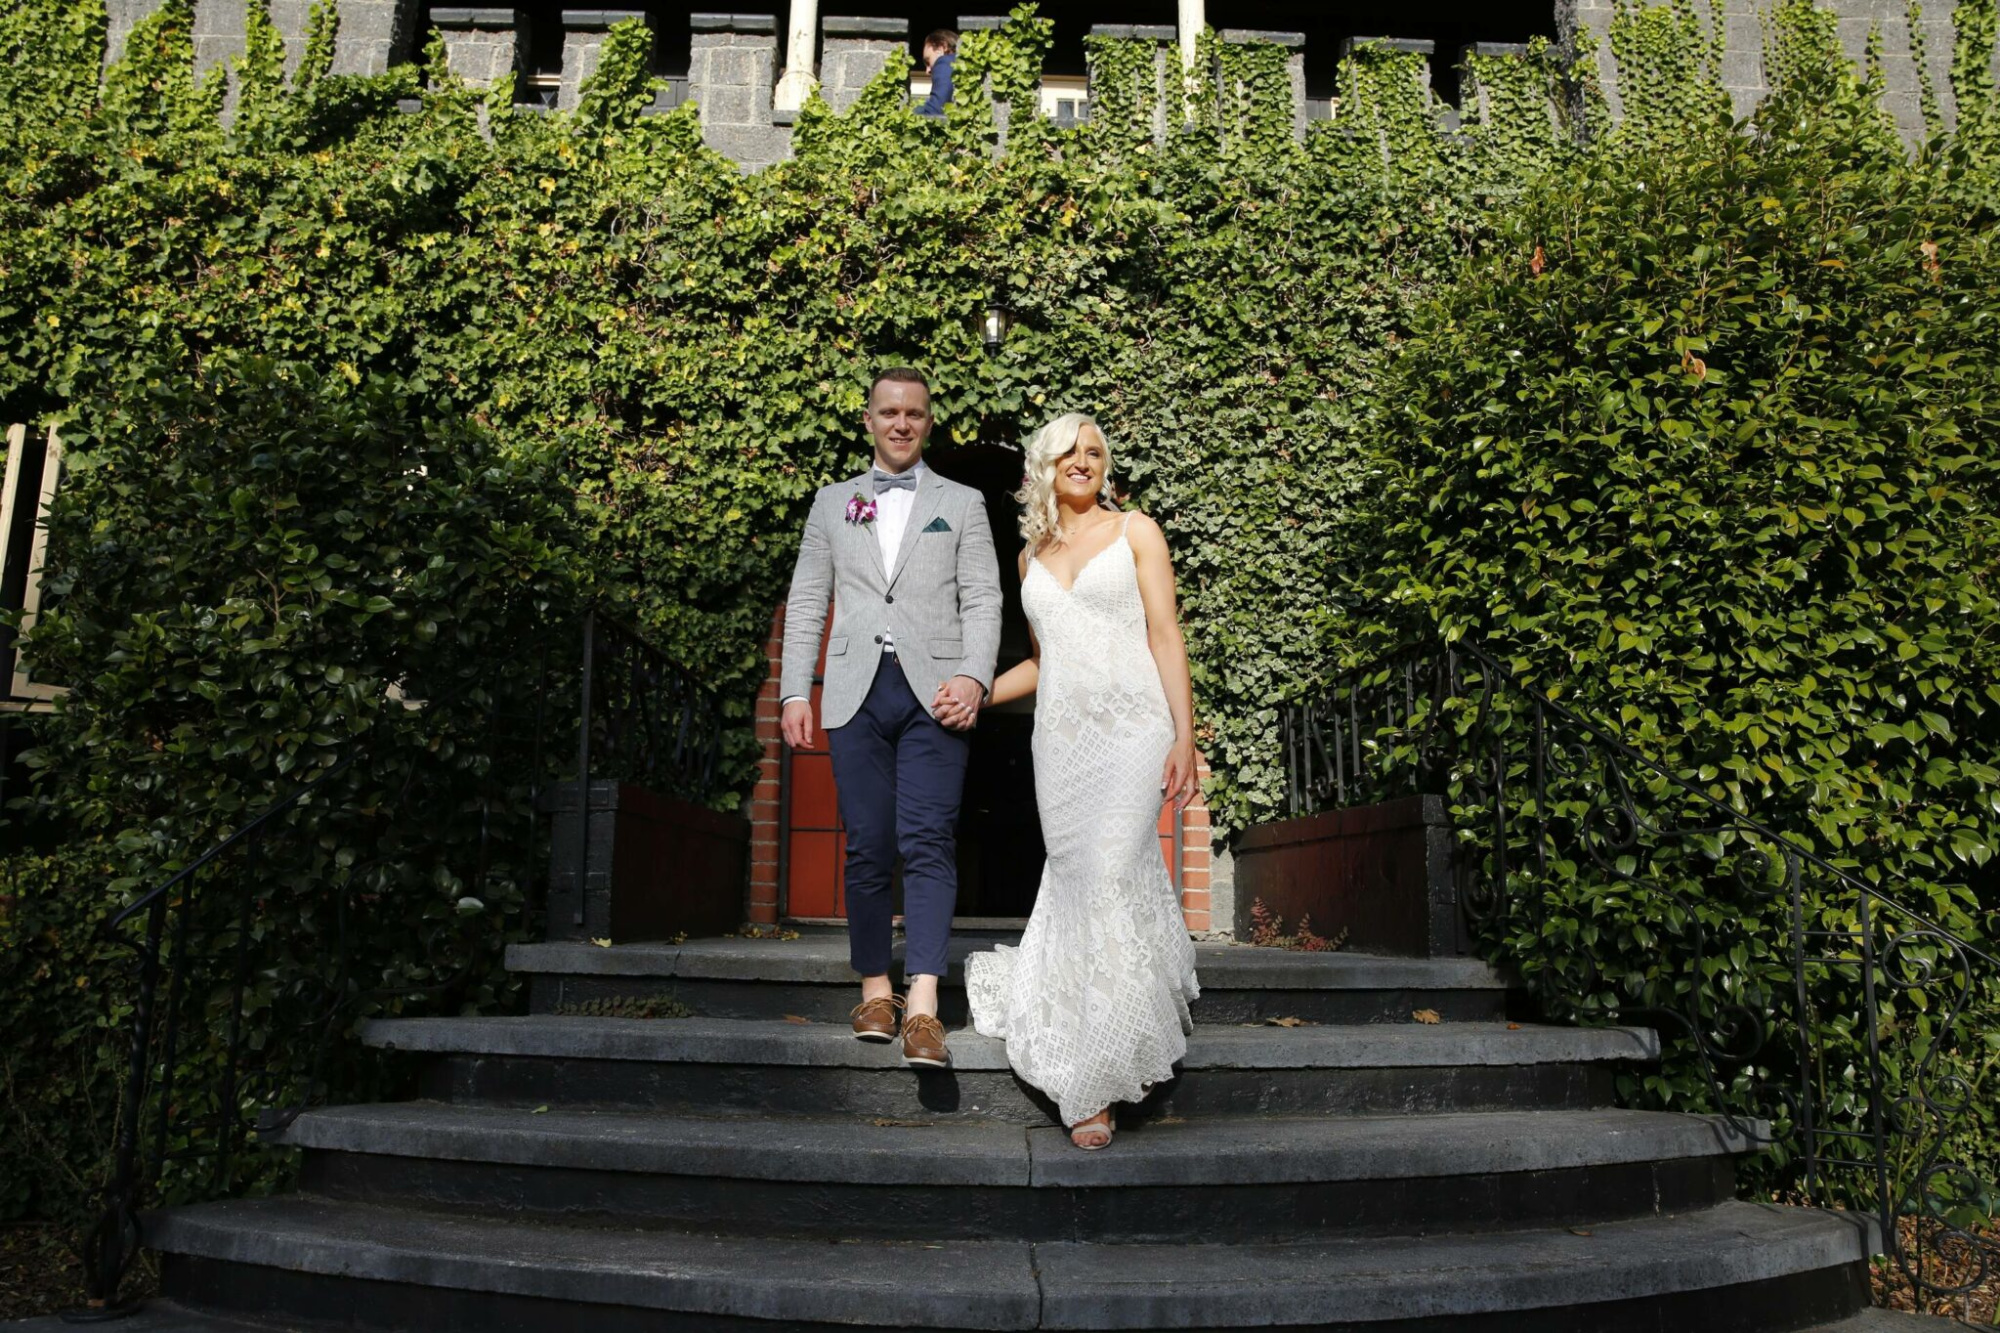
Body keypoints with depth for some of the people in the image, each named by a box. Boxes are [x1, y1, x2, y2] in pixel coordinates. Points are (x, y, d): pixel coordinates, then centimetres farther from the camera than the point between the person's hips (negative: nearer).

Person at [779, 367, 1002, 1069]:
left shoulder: (962, 504, 14)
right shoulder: (831, 503, 18)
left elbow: (982, 601, 5)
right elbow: (806, 603, 14)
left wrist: (974, 676, -12)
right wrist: (794, 693, 4)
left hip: (933, 693, -2)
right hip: (856, 694, 2)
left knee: (928, 844, -11)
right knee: (868, 847, 2)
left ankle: (923, 1005, -15)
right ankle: (876, 989, 14)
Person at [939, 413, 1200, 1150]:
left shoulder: (1134, 531, 6)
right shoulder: (1032, 555, 18)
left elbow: (1165, 634, -1)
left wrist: (1184, 736, -10)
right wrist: (978, 695, 9)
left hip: (1131, 728, -4)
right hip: (1060, 736, 4)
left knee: (1109, 881, -14)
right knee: (1074, 880, 2)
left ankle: (1092, 1081, -7)